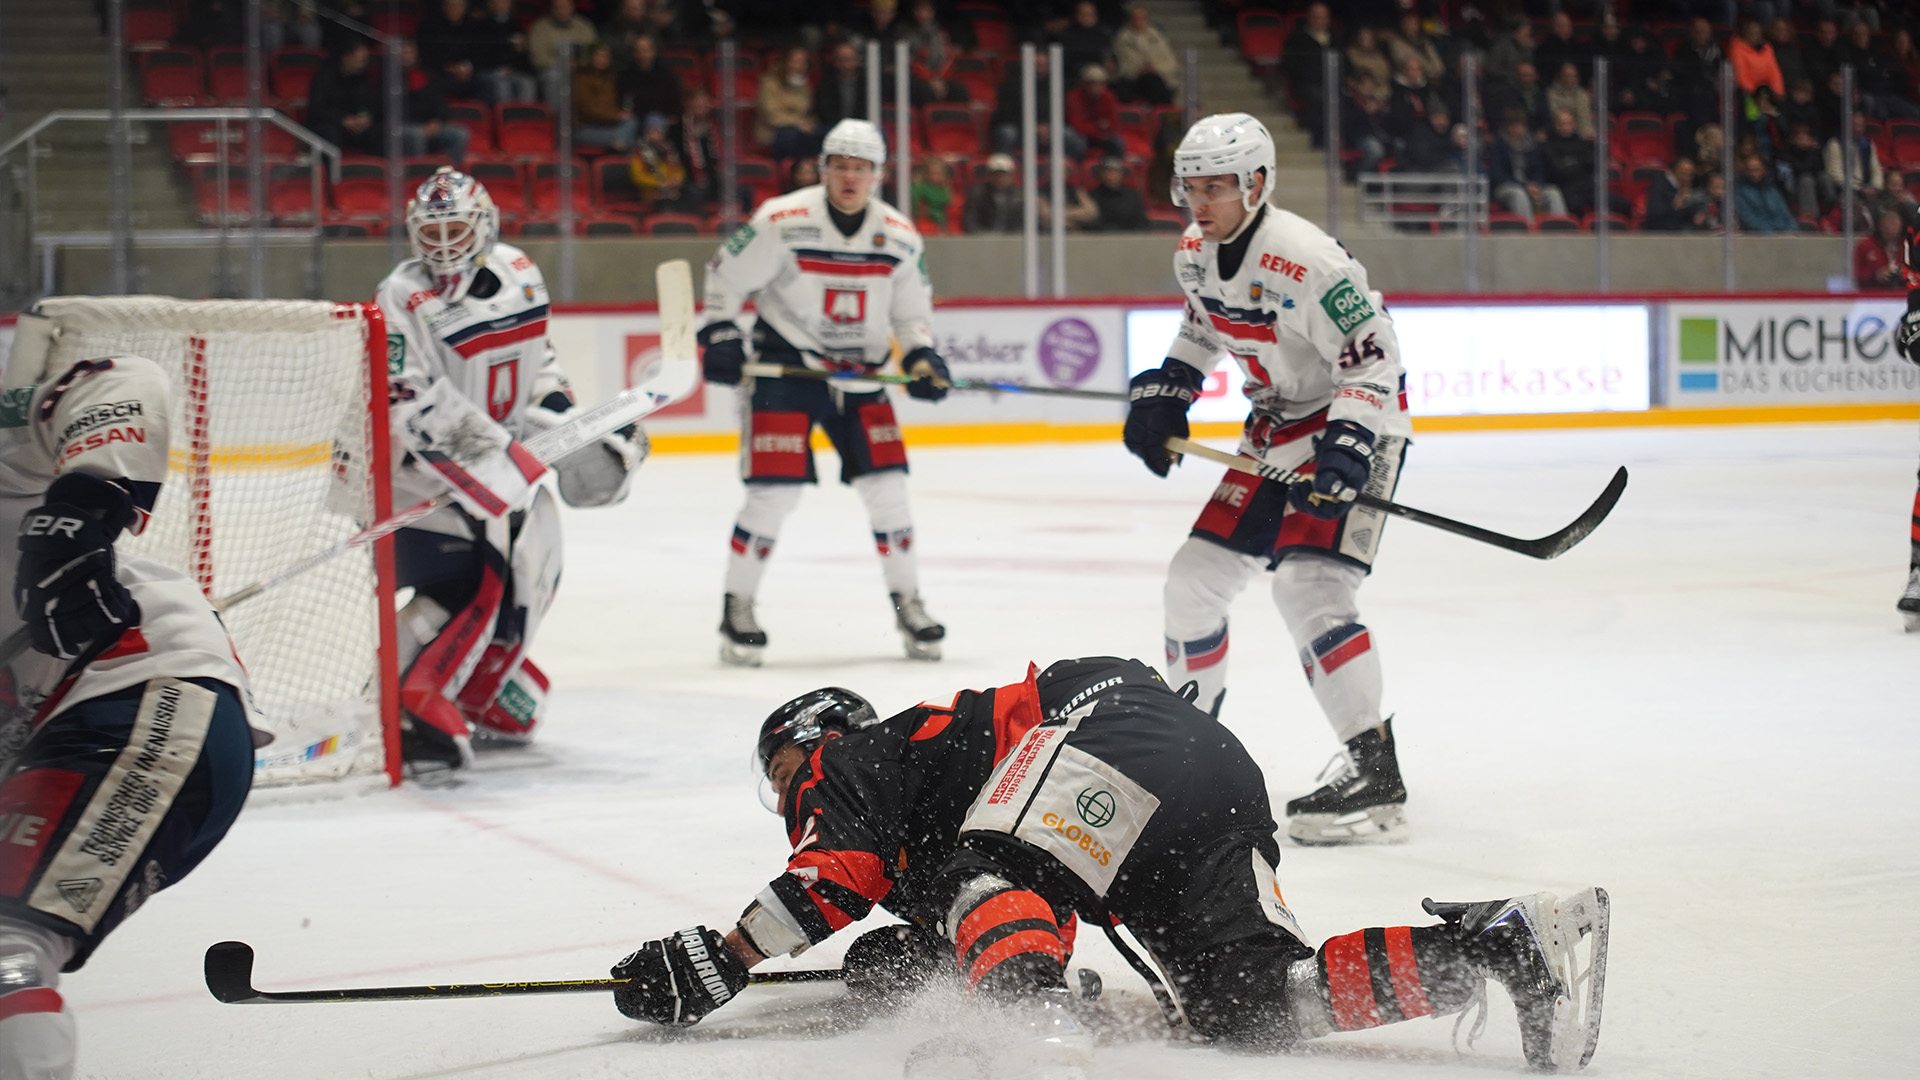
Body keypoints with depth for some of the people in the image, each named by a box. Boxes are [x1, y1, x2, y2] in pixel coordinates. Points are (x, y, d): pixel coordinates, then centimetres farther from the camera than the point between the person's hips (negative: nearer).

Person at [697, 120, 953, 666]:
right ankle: (737, 609, 4)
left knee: (886, 485, -2)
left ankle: (908, 605, 13)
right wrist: (720, 335, -13)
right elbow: (725, 276, -5)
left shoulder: (899, 236, -1)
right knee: (776, 490, -10)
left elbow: (912, 308, 11)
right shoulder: (782, 221, -14)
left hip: (859, 373, 4)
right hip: (784, 364, -4)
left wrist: (921, 356, -5)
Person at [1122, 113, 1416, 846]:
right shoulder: (1195, 255, 1)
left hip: (1355, 425, -9)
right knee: (1196, 577, 9)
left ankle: (1375, 776, -22)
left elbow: (1375, 362, -24)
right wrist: (1164, 393, 13)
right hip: (1277, 425, 9)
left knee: (1308, 585, -23)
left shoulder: (1306, 262, -26)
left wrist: (1347, 450, -34)